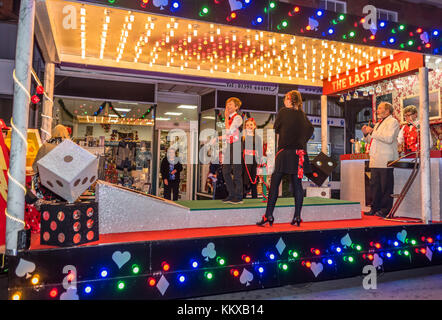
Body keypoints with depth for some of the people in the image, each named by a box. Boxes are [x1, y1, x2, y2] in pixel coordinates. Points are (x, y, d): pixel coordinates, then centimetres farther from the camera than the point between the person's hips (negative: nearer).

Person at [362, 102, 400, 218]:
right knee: (374, 185, 10)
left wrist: (372, 132, -14)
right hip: (375, 160, 9)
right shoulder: (378, 123, 25)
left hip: (385, 160, -9)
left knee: (386, 186, -5)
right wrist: (367, 134, 10)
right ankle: (375, 208, 17)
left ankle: (386, 210, 1)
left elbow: (389, 138, -18)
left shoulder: (393, 122, -2)